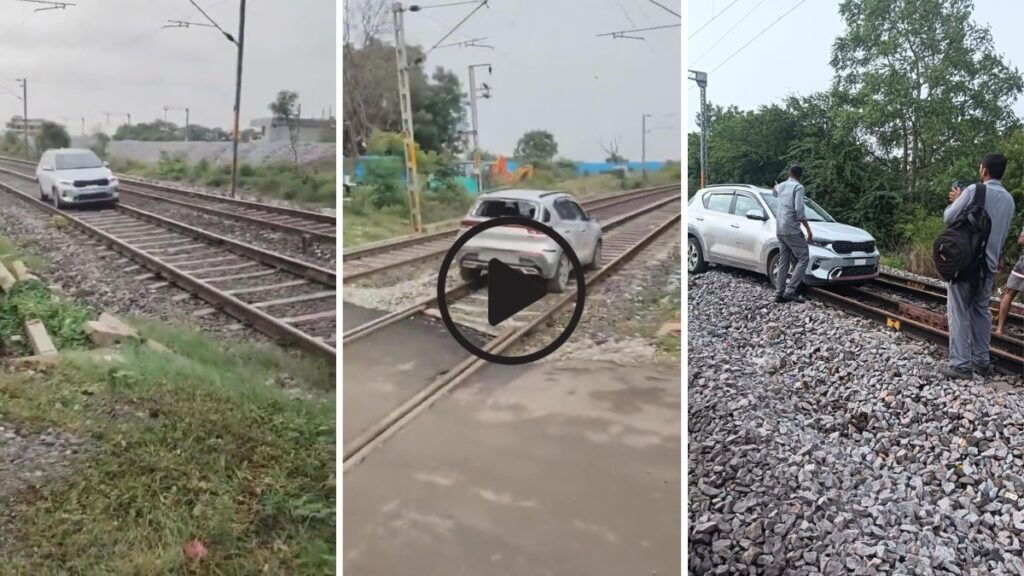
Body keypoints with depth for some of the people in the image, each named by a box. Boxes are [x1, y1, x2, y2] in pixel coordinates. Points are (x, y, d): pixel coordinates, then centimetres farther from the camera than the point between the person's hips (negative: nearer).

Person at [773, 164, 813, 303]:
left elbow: (774, 192, 42)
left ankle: (780, 293, 7)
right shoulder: (798, 187, -7)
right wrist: (808, 230, -12)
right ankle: (790, 291, -15)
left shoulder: (781, 186, 16)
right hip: (792, 229, -8)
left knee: (784, 262, 11)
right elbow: (799, 210, -16)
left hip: (779, 230, 8)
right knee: (803, 259, -5)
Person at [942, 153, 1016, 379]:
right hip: (989, 263, 6)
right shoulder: (1008, 199, 9)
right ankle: (982, 361, 16)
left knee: (960, 312, -4)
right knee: (981, 311, 13)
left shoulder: (974, 191, -13)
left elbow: (949, 217, -7)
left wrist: (956, 200, 10)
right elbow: (1001, 231, 19)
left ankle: (960, 364, -6)